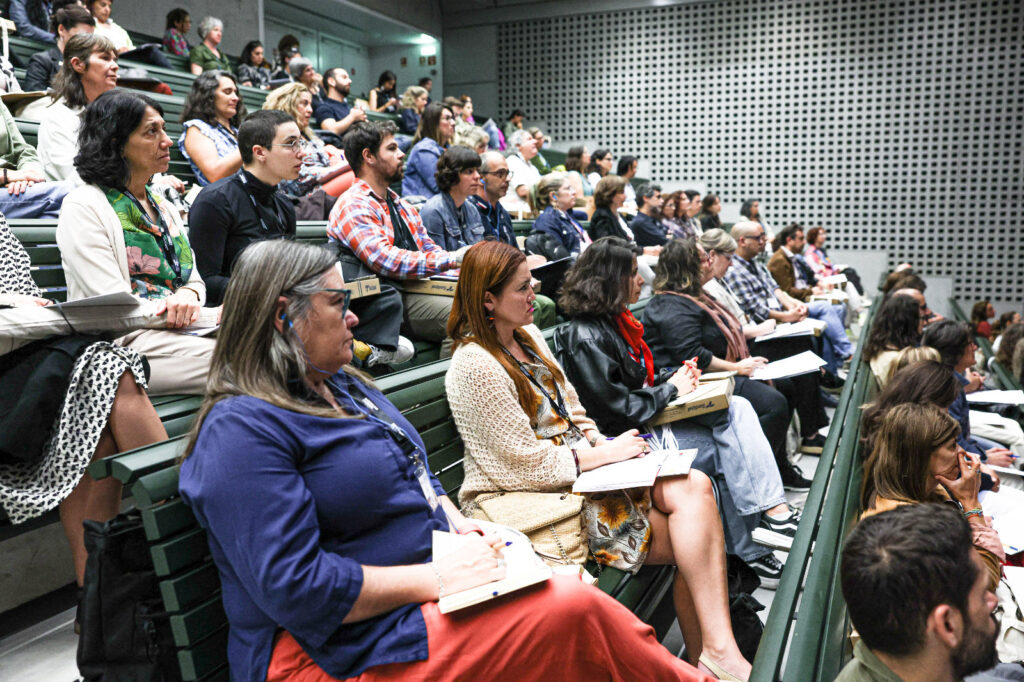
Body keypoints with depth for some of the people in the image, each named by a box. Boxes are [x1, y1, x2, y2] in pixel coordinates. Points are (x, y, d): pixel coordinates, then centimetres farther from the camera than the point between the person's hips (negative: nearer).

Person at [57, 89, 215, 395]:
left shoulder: (163, 207, 24)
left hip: (182, 329, 7)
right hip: (127, 341, -7)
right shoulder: (84, 207, 0)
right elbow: (115, 306, -10)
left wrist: (189, 297, -5)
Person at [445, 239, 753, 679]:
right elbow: (527, 466, -18)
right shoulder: (475, 366, -17)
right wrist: (606, 453, -13)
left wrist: (597, 438, -1)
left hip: (578, 467, 8)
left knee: (695, 488, -15)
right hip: (532, 501, -8)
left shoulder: (527, 336, 11)